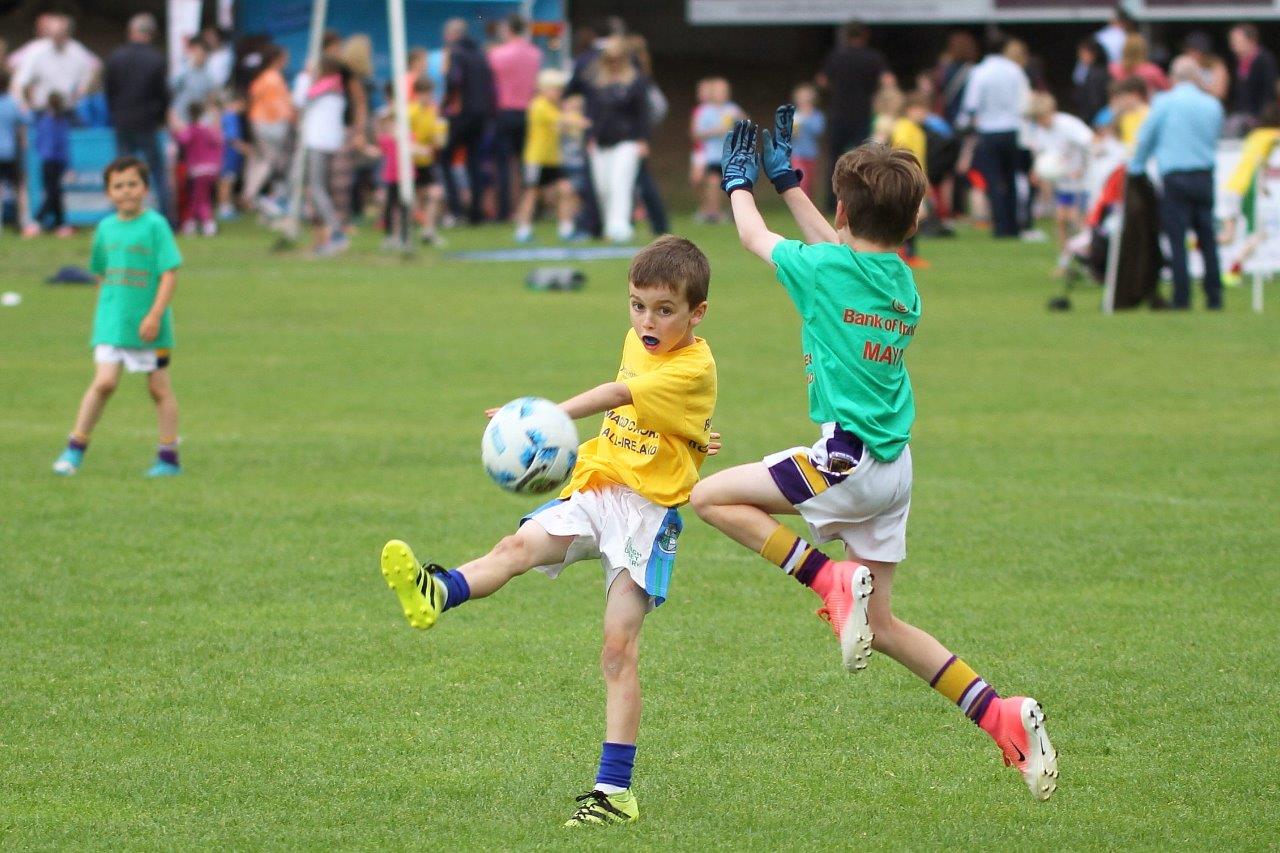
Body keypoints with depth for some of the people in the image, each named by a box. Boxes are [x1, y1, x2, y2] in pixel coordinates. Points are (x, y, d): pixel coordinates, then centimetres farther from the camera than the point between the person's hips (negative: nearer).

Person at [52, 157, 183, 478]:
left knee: (159, 387, 6)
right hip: (111, 321, 3)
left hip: (148, 326, -3)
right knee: (104, 381, -9)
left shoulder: (155, 225, -8)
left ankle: (168, 456, 14)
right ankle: (75, 448, -1)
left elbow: (169, 273, -11)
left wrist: (155, 314, -18)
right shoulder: (106, 228, 7)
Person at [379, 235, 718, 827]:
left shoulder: (694, 367, -13)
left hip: (648, 508, -6)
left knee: (619, 647, -11)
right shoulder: (637, 343, 12)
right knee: (520, 544, -25)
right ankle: (437, 594, -55)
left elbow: (617, 395, -28)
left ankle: (615, 789, -9)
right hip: (592, 489, 6)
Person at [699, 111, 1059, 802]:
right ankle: (1002, 716, 4)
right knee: (881, 625, 13)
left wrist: (740, 182, 28)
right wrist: (786, 179, 39)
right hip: (894, 468, 8)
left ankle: (832, 581, -12)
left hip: (850, 460, -8)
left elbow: (754, 237, 9)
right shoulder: (901, 281, 10)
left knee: (711, 497, -4)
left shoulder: (824, 269, -10)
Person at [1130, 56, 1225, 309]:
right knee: (1207, 239, 9)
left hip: (1174, 177, -3)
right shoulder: (1213, 105, 5)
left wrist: (1135, 167, 17)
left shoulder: (1164, 103, -5)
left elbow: (1145, 138, 1)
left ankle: (1182, 297, -5)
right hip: (1205, 178, 3)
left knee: (1177, 240, -2)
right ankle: (1214, 296, 8)